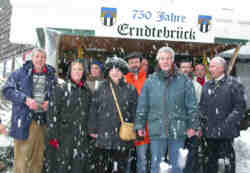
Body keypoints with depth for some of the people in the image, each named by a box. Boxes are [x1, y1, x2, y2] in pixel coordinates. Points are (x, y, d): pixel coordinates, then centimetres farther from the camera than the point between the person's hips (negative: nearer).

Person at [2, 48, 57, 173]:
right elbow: (7, 90, -4)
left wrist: (50, 102, -1)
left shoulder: (51, 75, 10)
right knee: (22, 155, -2)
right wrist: (25, 99, -16)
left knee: (38, 157, 13)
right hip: (24, 121, -4)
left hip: (44, 121, 4)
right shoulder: (20, 73, -1)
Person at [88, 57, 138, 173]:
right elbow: (93, 110, 6)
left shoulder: (130, 89, 3)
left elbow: (135, 111, 3)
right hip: (104, 135, 1)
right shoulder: (101, 89, 6)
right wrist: (92, 129, 3)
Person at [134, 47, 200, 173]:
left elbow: (192, 105, 2)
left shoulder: (184, 81, 0)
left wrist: (192, 125, -1)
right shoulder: (150, 81, 4)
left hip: (178, 131, 0)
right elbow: (142, 106, 8)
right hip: (157, 131, 1)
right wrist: (140, 125, 6)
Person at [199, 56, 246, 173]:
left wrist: (228, 123, -15)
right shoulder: (207, 85, 13)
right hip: (210, 131, 5)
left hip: (226, 132, -5)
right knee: (211, 159, 16)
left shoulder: (233, 84, -5)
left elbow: (240, 107, -9)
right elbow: (202, 106, 17)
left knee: (228, 160, 2)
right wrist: (204, 120, 4)